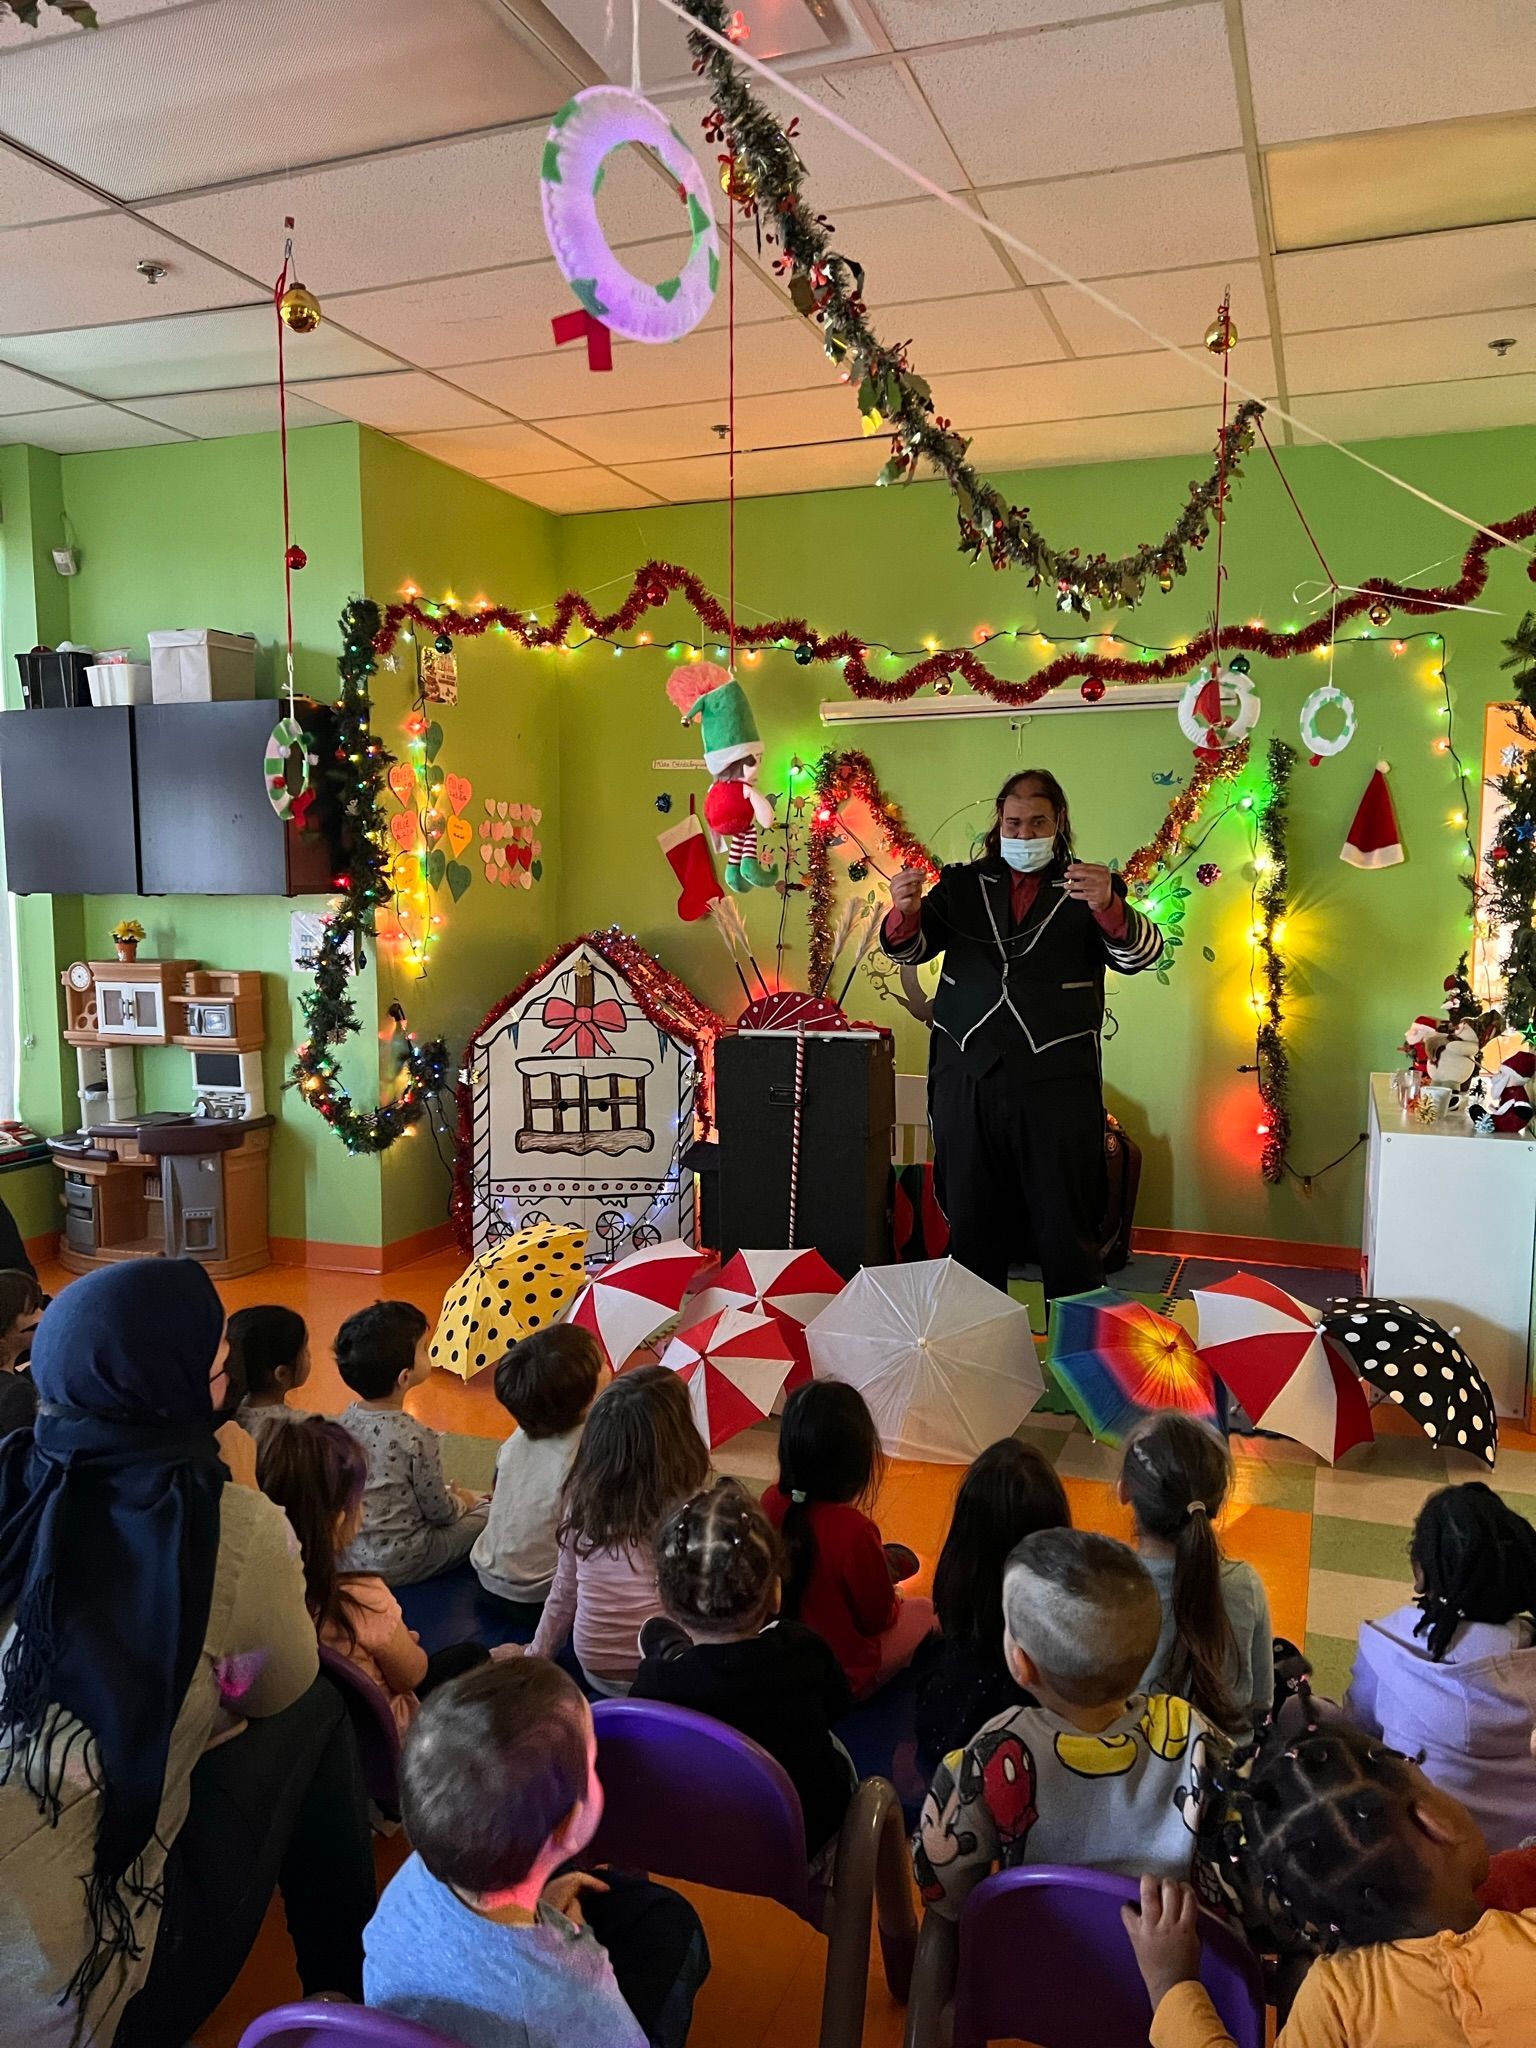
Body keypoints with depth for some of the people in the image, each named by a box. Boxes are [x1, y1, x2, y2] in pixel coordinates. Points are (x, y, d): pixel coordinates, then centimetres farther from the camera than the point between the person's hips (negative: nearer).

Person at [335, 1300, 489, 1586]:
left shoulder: (347, 1419, -5)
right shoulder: (416, 1438, -25)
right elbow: (438, 1511, -13)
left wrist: (447, 1494, 16)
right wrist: (461, 1503, 10)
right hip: (395, 1565, -7)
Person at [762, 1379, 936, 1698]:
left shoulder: (771, 1502, -15)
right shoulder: (854, 1531, -33)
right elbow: (878, 1618, -16)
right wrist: (895, 1603, 5)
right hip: (845, 1677, -5)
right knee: (923, 1611, 18)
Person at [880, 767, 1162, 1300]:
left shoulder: (1090, 888, 7)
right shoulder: (962, 886, 13)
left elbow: (1141, 953, -9)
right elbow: (908, 948, 4)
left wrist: (1108, 907, -31)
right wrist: (905, 912, -21)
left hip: (1057, 1084, -2)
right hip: (966, 1079, 2)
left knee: (1066, 1229, 3)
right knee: (972, 1228, 11)